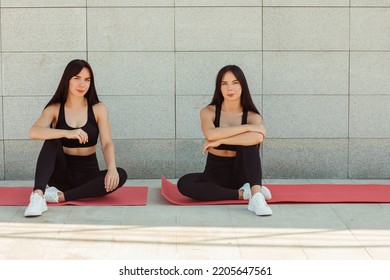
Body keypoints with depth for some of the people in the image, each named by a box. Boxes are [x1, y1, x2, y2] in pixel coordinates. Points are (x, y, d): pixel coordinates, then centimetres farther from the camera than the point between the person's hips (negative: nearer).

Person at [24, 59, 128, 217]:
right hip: (61, 174, -1)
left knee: (120, 175, -28)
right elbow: (33, 132, -23)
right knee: (52, 141, -27)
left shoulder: (98, 109, -2)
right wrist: (67, 133, -39)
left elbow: (107, 143, -12)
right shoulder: (55, 109, -4)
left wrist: (111, 168, -33)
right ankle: (38, 196, -45)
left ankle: (60, 196, -31)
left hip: (88, 173, 1)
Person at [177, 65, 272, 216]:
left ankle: (256, 194, -42)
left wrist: (220, 140, -28)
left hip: (241, 174, -1)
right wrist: (247, 127, -24)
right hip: (215, 175, 1)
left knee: (249, 141, -27)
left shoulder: (252, 116, -4)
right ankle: (242, 194, -27)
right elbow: (210, 134, -27)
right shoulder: (208, 112, -3)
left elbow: (258, 137, -30)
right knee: (184, 183, -29)